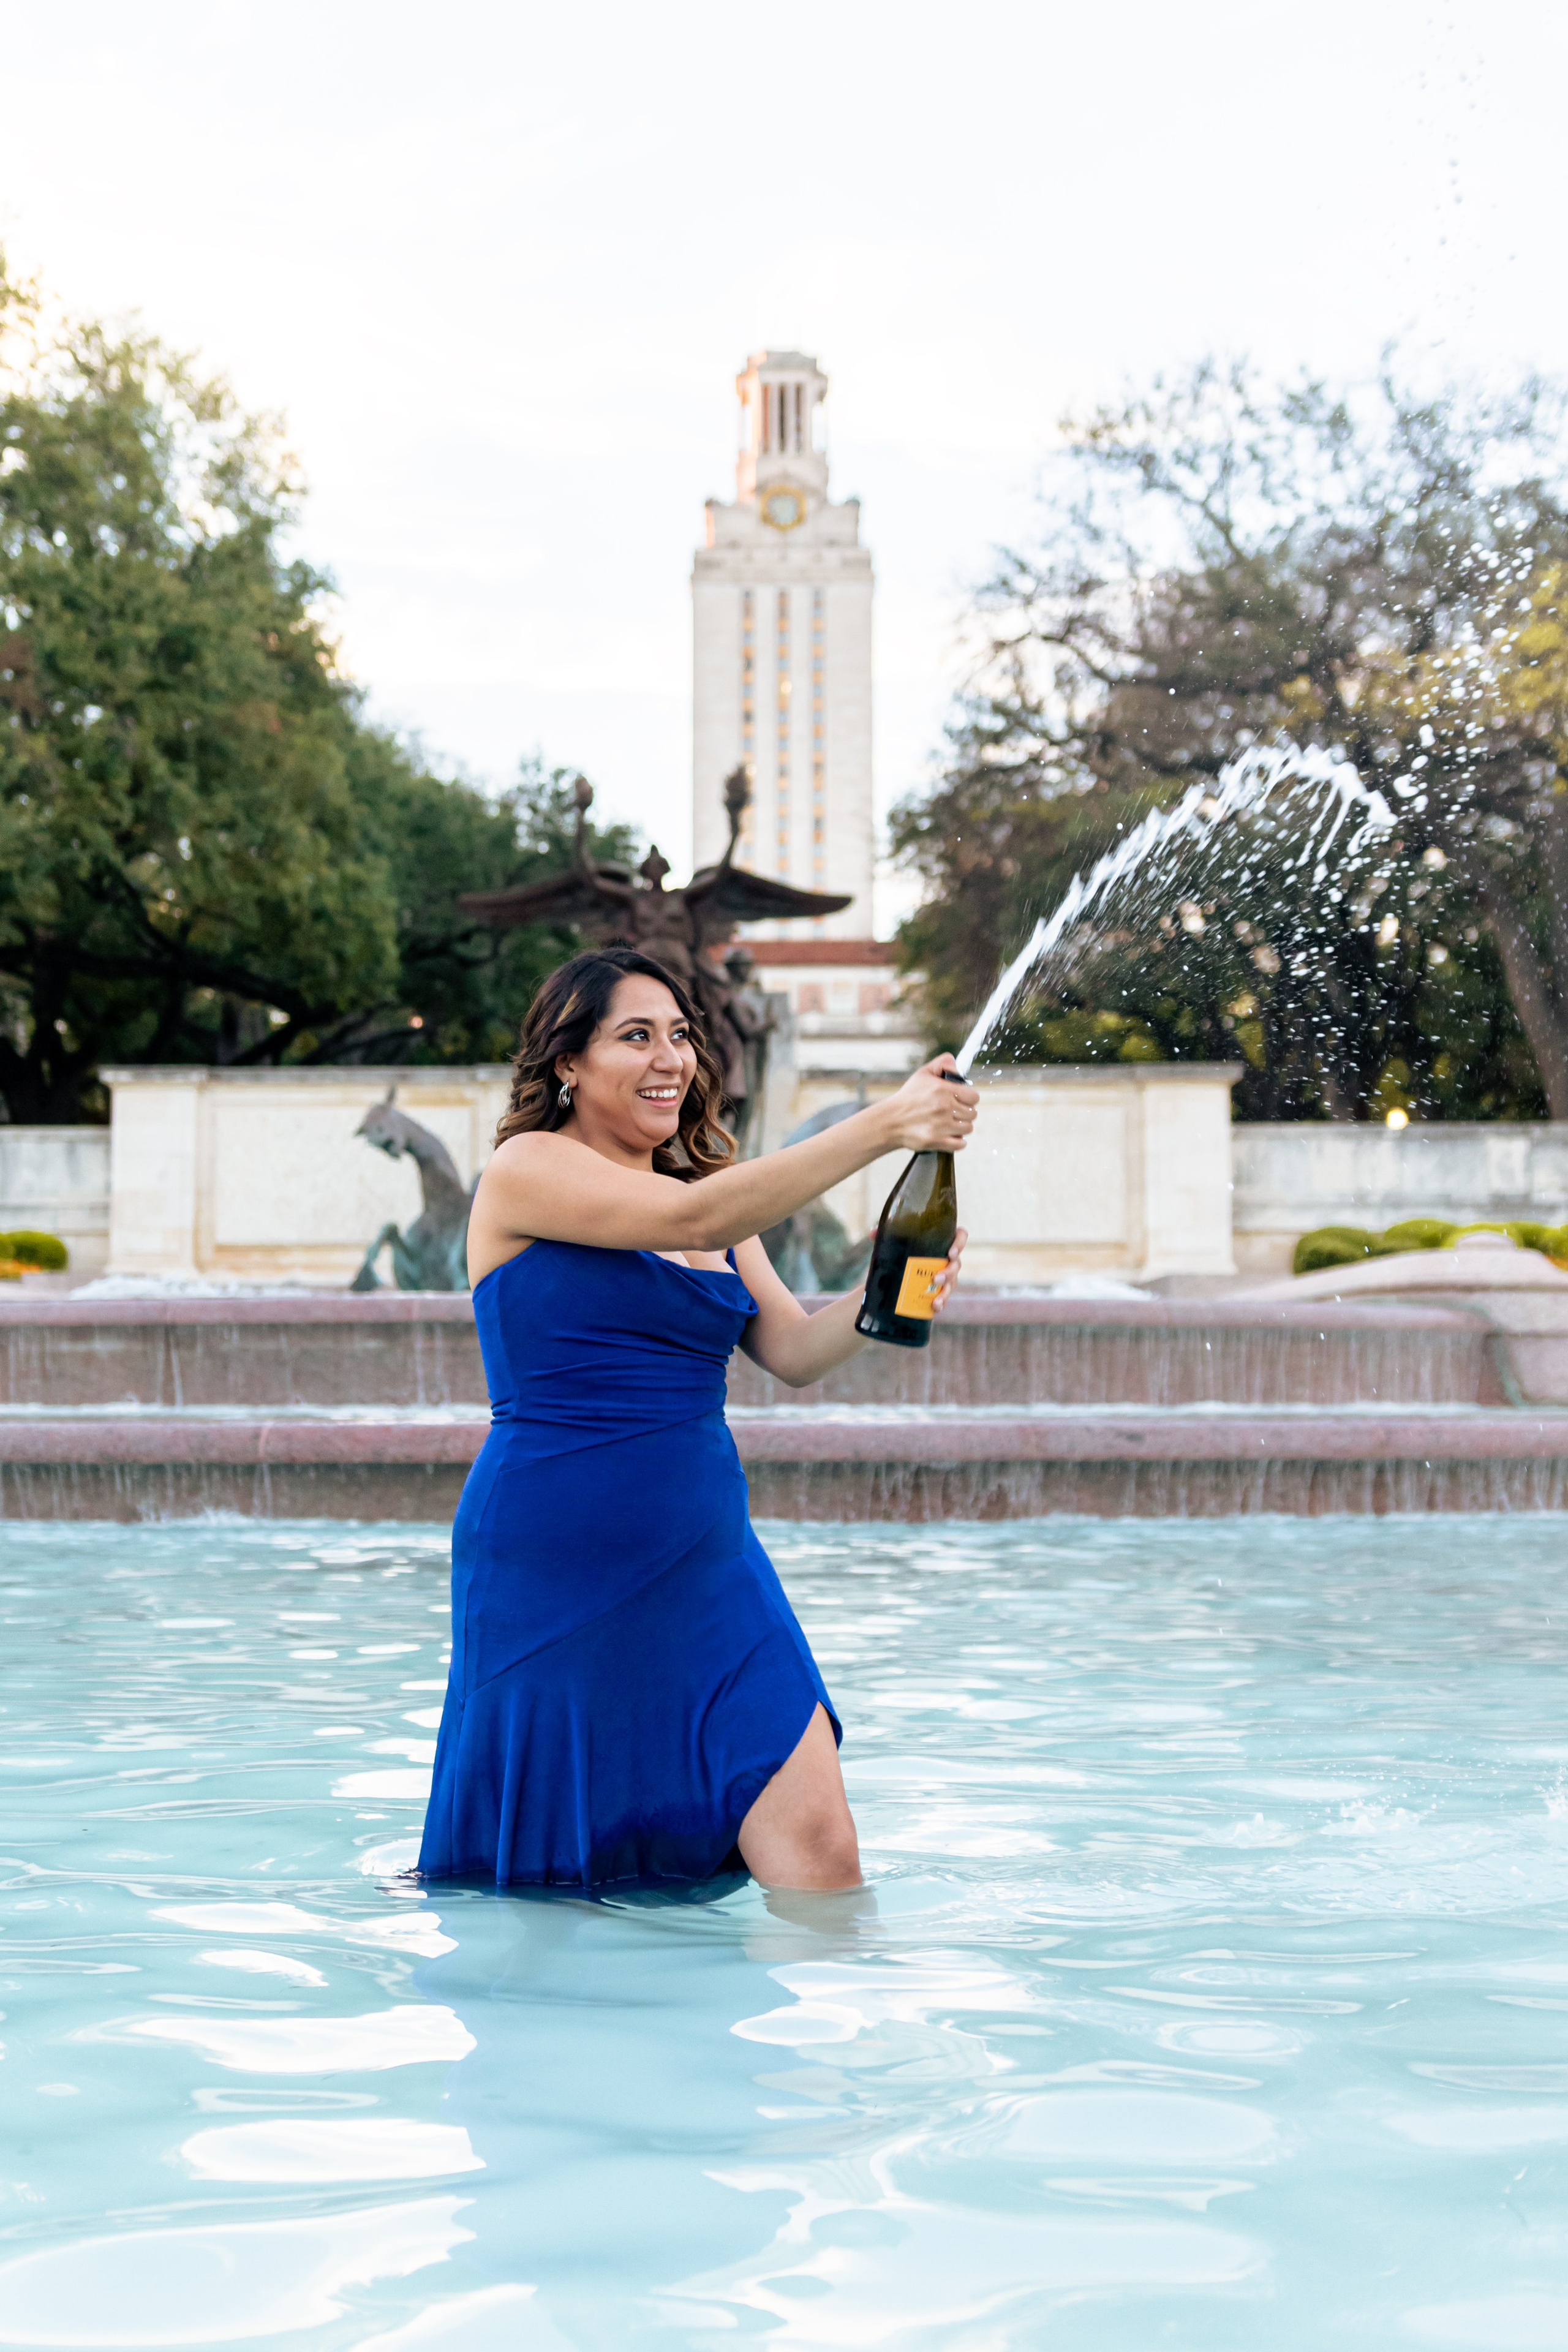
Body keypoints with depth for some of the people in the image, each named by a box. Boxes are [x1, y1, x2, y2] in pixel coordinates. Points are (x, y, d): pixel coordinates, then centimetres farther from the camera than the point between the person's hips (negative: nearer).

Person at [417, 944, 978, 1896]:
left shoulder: (716, 1211, 14)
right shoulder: (527, 1169, -6)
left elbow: (794, 1351, 7)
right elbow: (690, 1218, -21)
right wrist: (883, 1126, -24)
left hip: (705, 1565, 5)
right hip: (555, 1575, -5)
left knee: (817, 1847, -10)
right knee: (548, 1878, 9)